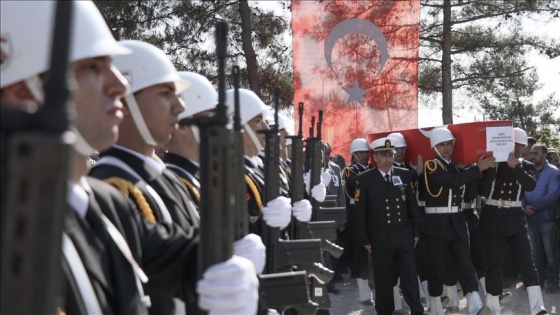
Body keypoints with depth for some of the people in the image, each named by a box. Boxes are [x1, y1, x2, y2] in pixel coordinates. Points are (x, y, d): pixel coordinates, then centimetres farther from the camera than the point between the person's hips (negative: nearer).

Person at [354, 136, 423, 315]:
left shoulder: (404, 175, 8)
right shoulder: (364, 179, -2)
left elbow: (412, 205, 10)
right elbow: (360, 212, -2)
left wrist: (416, 232, 7)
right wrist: (365, 240, -4)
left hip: (404, 237, 2)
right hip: (380, 239, -2)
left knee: (410, 277, 2)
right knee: (383, 280, 7)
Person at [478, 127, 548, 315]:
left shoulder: (526, 166, 7)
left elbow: (531, 185, -14)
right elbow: (482, 191, -9)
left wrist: (515, 167, -26)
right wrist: (491, 166, -17)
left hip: (515, 219, 1)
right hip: (492, 218, -1)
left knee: (526, 261, -8)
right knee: (493, 264, 5)